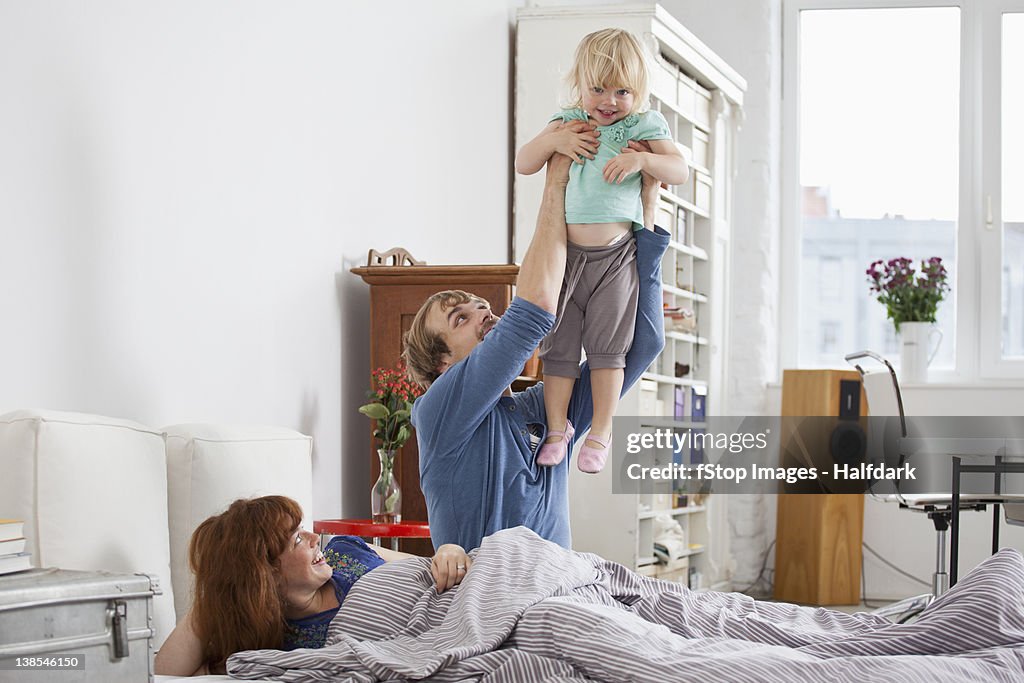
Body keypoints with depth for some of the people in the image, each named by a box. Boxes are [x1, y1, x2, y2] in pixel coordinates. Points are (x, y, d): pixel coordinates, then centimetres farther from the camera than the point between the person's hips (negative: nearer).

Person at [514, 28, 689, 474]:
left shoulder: (644, 127, 0)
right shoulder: (567, 123, 8)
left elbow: (680, 171, -6)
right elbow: (523, 164, 8)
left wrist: (642, 159, -24)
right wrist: (553, 141, -11)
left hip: (615, 256, -2)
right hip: (566, 252, 2)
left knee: (607, 347, 0)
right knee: (558, 345, 5)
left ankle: (601, 433, 8)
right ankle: (557, 426, 16)